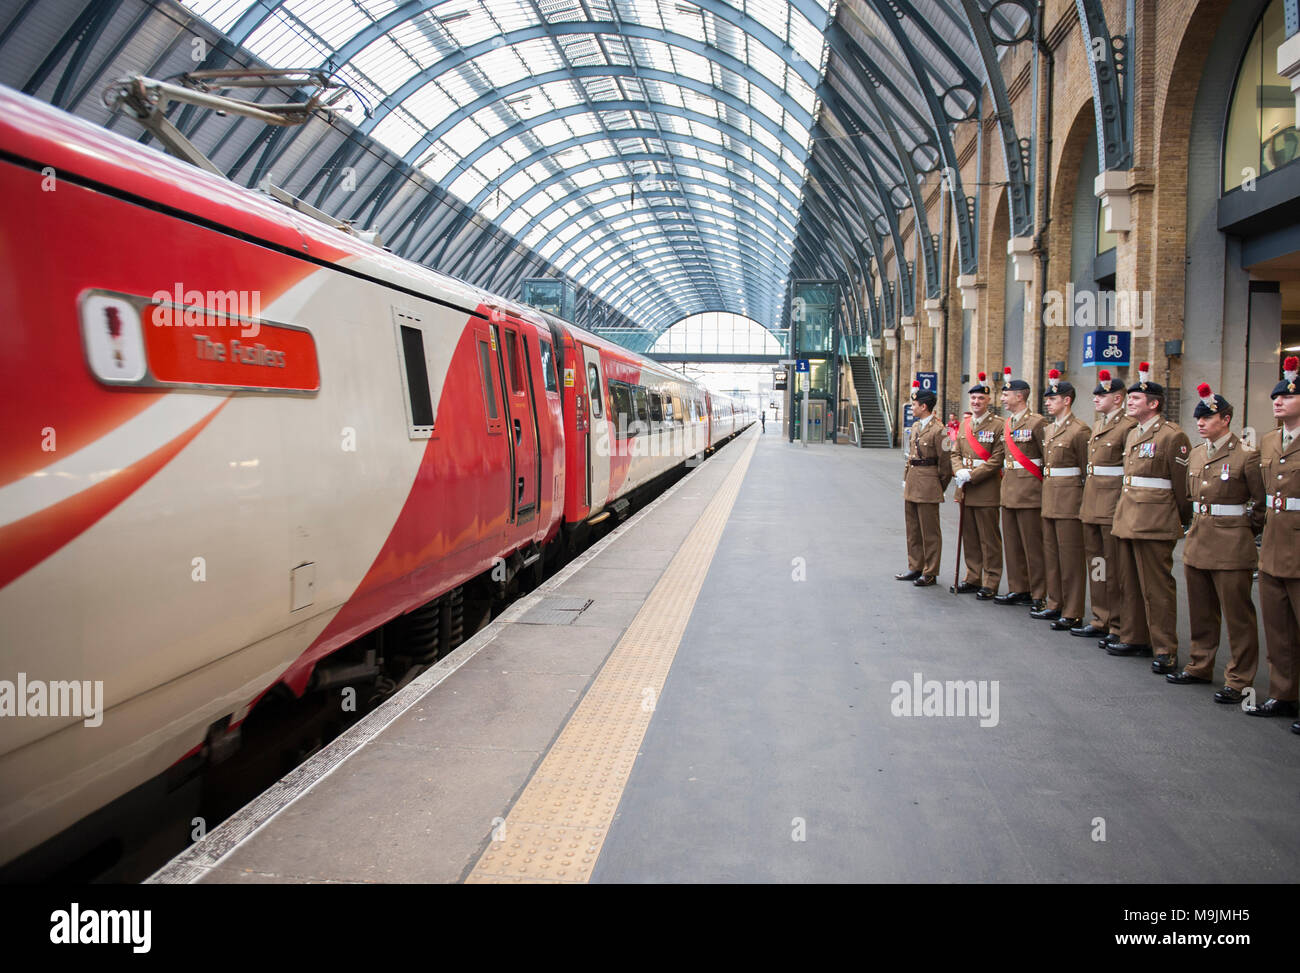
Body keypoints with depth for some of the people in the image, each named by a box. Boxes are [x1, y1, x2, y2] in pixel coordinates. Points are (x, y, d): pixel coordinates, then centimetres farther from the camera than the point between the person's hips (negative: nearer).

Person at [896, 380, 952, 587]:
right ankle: (915, 568, 25)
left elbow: (945, 462, -10)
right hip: (912, 485, 9)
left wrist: (939, 488, -5)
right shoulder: (915, 427, 12)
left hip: (928, 485, -9)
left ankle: (930, 573, 8)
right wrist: (906, 479, 15)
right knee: (913, 529, 15)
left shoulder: (938, 430, -13)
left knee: (930, 532, 0)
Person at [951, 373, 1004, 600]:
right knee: (969, 536, 13)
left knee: (989, 539, 0)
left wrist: (971, 476, -18)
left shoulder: (997, 426, -8)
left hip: (987, 489, -6)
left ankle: (991, 583, 7)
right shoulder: (964, 424, 12)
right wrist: (959, 472, -7)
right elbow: (956, 452, 13)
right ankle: (973, 579, 23)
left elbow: (997, 460, -14)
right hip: (966, 489, 6)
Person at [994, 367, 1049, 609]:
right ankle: (1018, 589, 22)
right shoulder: (1006, 423, 14)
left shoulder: (1036, 422, -9)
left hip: (1029, 491, -8)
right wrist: (1006, 479, 16)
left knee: (1033, 545, -4)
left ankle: (1039, 596, 3)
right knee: (1012, 543, 12)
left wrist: (1046, 489, -9)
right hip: (1009, 491, 8)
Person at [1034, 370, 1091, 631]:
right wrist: (1047, 496, 16)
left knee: (1070, 556, -3)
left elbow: (1087, 470, -9)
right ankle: (1055, 604, 25)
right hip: (1049, 499, 8)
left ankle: (1073, 614, 3)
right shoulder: (1049, 430, 14)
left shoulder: (1079, 429, -10)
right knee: (1051, 553, 14)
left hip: (1069, 499, -8)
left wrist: (1082, 501, -10)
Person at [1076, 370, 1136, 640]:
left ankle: (1118, 628, 8)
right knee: (1096, 562, 14)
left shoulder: (1128, 425, -12)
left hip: (1113, 506, -9)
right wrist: (1087, 501, 17)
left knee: (1114, 568, -1)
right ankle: (1100, 621, 24)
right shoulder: (1097, 425, 16)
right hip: (1092, 505, 9)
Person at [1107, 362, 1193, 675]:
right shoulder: (1133, 434, 16)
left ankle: (1166, 650, 3)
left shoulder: (1172, 436, -11)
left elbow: (1183, 486, -9)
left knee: (1157, 587, -4)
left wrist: (1183, 522, -6)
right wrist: (1123, 513, 19)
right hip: (1127, 519, 9)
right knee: (1130, 584, 14)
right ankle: (1135, 638, 25)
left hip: (1155, 523, -8)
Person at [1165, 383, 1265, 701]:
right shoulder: (1196, 453, 9)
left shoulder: (1246, 455, -11)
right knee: (1201, 611, 16)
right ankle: (1200, 666, 28)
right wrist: (1198, 525, 17)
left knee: (1237, 613, 0)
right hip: (1197, 541, 7)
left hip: (1232, 545, -7)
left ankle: (1238, 680, 9)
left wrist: (1245, 532, 0)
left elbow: (1262, 505, -5)